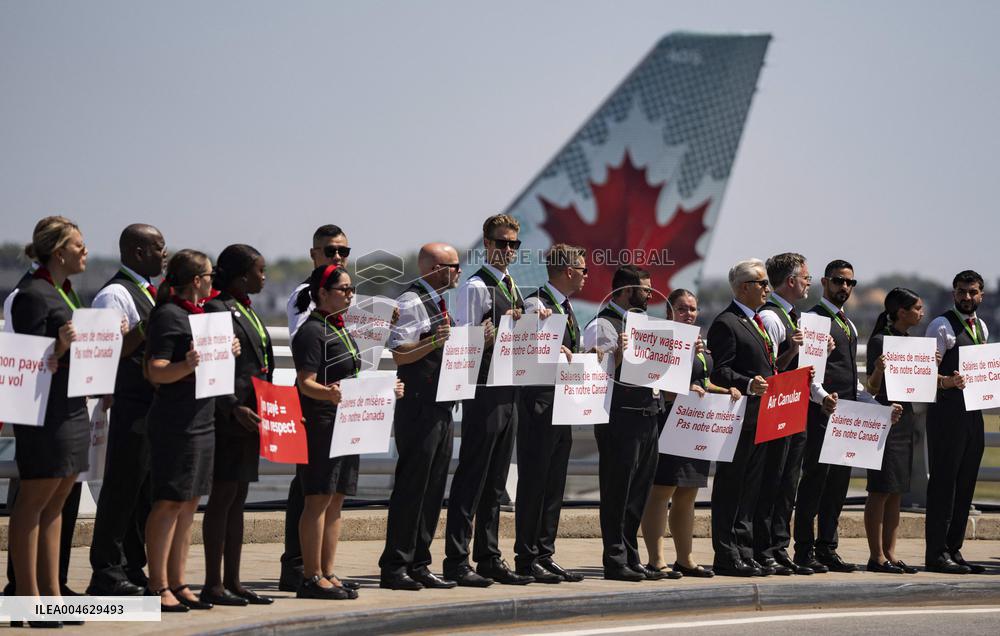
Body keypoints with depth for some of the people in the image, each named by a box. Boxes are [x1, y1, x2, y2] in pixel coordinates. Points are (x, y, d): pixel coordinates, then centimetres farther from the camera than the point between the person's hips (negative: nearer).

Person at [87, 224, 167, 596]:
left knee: (146, 491, 12)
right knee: (122, 488, -5)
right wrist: (146, 327, -23)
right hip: (131, 407, -9)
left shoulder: (148, 292, 18)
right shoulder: (116, 294, -11)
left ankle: (133, 570, 19)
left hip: (156, 407, 9)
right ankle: (107, 574, 0)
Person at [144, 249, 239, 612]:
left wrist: (227, 352, 9)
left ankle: (177, 583, 14)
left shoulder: (199, 313, 16)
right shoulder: (168, 315, -12)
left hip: (202, 420, 9)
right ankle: (157, 586, -4)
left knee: (189, 503, 10)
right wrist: (188, 365, -34)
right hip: (175, 422, -9)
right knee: (169, 502, -7)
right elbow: (156, 371, -17)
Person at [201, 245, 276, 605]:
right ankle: (213, 585, -2)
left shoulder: (246, 311, 18)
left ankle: (233, 582, 15)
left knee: (237, 500, 11)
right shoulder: (217, 310, -11)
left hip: (250, 417, 9)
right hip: (228, 418, -9)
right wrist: (234, 409, -24)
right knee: (222, 497, -6)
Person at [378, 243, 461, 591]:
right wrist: (434, 343, -32)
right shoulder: (411, 302, -11)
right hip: (419, 408, -9)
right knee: (411, 487, -8)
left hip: (442, 409, 10)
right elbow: (399, 354, -19)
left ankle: (419, 565, 14)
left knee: (433, 489, 10)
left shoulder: (440, 303, 19)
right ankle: (394, 567, -4)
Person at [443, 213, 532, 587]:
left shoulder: (513, 288, 18)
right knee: (472, 476, -8)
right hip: (483, 392, -9)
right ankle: (457, 562, -6)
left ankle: (490, 559, 17)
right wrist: (493, 333, -25)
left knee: (496, 480, 12)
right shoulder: (475, 287, -8)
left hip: (509, 394, 9)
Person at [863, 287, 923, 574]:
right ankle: (876, 556, -4)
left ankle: (890, 553, 12)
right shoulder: (879, 341, -10)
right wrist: (878, 370, -31)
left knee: (896, 492, 9)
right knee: (881, 490, -6)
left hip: (905, 419, 9)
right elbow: (872, 388, -13)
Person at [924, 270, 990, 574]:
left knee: (965, 483, 9)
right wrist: (947, 382, -30)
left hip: (973, 412, 8)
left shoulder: (981, 328, 17)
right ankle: (936, 553, -6)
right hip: (947, 411, -8)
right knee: (943, 482, -8)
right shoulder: (942, 326, -7)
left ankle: (954, 549, 16)